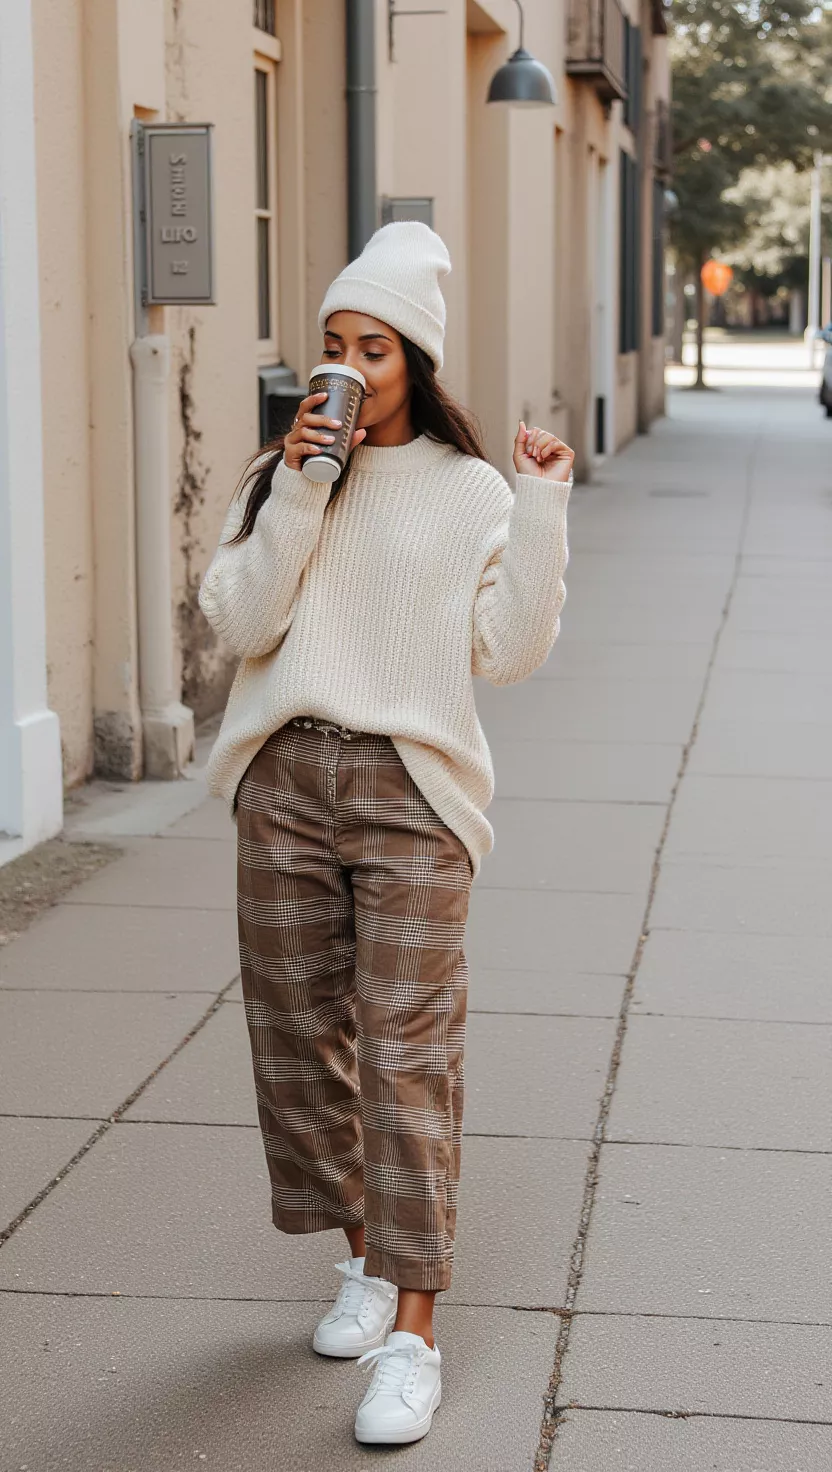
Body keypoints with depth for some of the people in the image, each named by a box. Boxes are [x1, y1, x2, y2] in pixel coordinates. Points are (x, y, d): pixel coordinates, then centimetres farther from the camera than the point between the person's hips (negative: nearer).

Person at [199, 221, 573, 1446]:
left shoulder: (469, 491, 1)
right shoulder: (279, 475, 8)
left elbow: (511, 650, -5)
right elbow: (238, 620, -5)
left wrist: (544, 511, -11)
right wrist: (298, 493, -12)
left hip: (410, 789, -3)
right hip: (286, 781, 4)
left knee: (407, 1050, -7)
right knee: (299, 1033, 10)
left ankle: (411, 1330, -5)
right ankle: (366, 1254, 31)